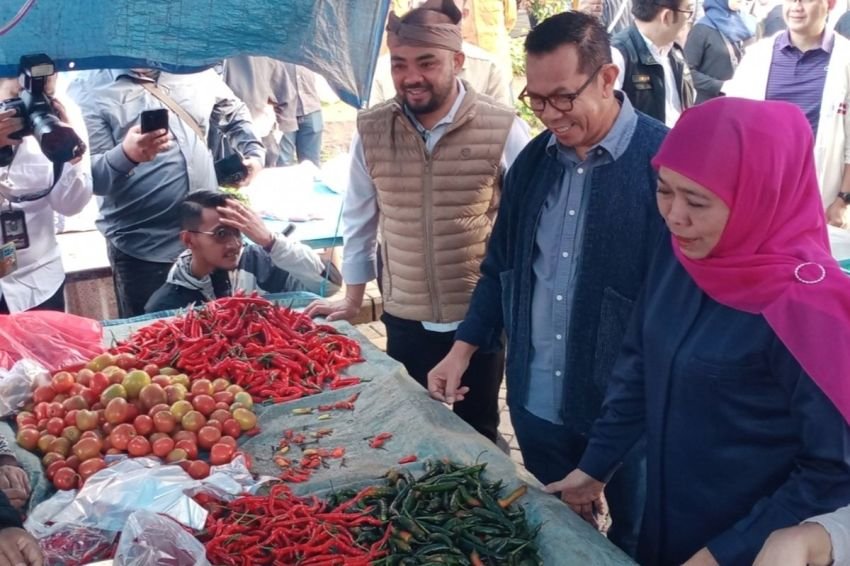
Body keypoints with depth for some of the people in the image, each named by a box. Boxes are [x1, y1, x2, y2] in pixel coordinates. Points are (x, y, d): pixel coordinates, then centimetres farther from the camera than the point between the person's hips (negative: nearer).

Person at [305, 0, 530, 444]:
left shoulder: (503, 129, -13)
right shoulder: (371, 131, -5)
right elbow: (359, 219, 7)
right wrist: (352, 299, 14)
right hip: (405, 320, 2)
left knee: (477, 433, 17)